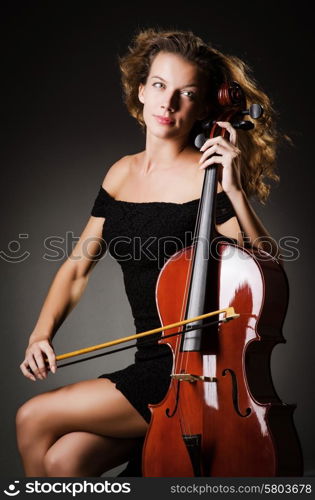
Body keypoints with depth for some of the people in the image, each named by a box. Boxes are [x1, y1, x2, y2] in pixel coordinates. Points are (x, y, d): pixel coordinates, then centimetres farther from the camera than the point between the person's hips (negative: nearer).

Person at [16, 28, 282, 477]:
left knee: (34, 419, -10)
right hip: (151, 365, 6)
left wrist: (236, 194, -25)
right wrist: (42, 333, 1)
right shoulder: (121, 174, 10)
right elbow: (77, 269, 15)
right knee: (62, 461, -15)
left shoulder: (208, 177, -9)